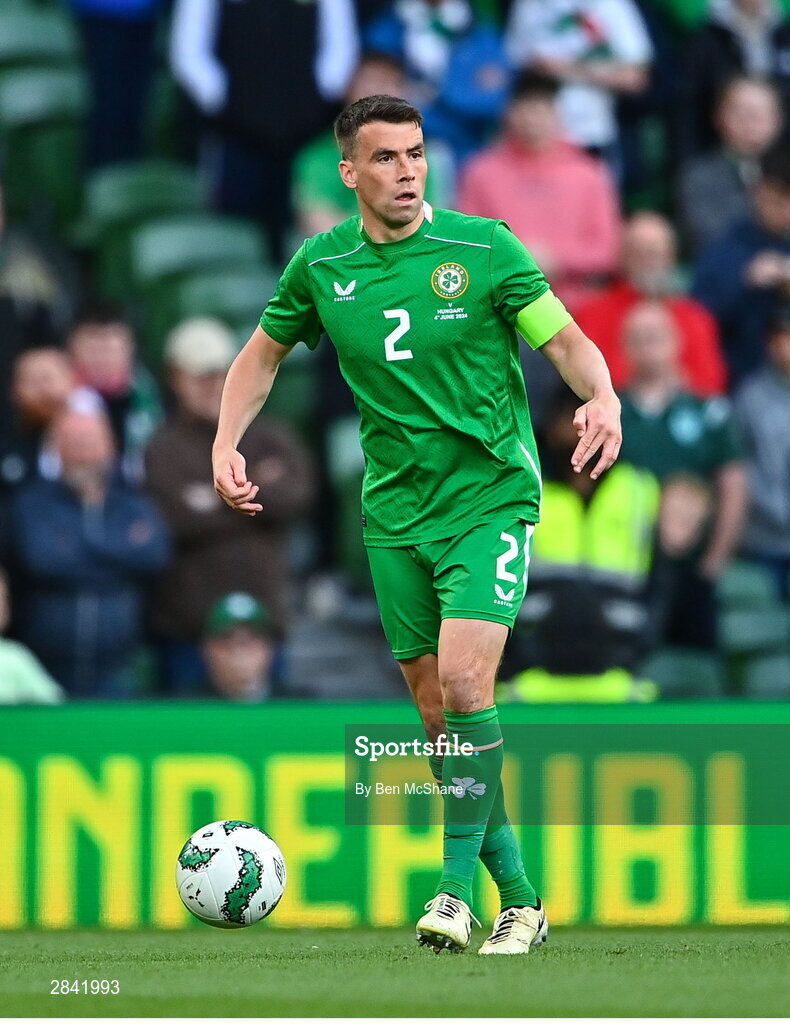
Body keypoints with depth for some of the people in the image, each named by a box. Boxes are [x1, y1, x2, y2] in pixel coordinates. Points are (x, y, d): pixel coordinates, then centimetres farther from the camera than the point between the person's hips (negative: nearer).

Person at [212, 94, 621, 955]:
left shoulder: (483, 248, -8)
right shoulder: (320, 266, 2)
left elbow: (566, 341, -5)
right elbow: (264, 353, 17)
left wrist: (603, 398, -25)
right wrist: (226, 442, 3)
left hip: (491, 496, -4)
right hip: (395, 511, 4)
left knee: (463, 678, -22)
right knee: (437, 712, 5)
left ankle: (458, 880, -12)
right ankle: (518, 898, 15)